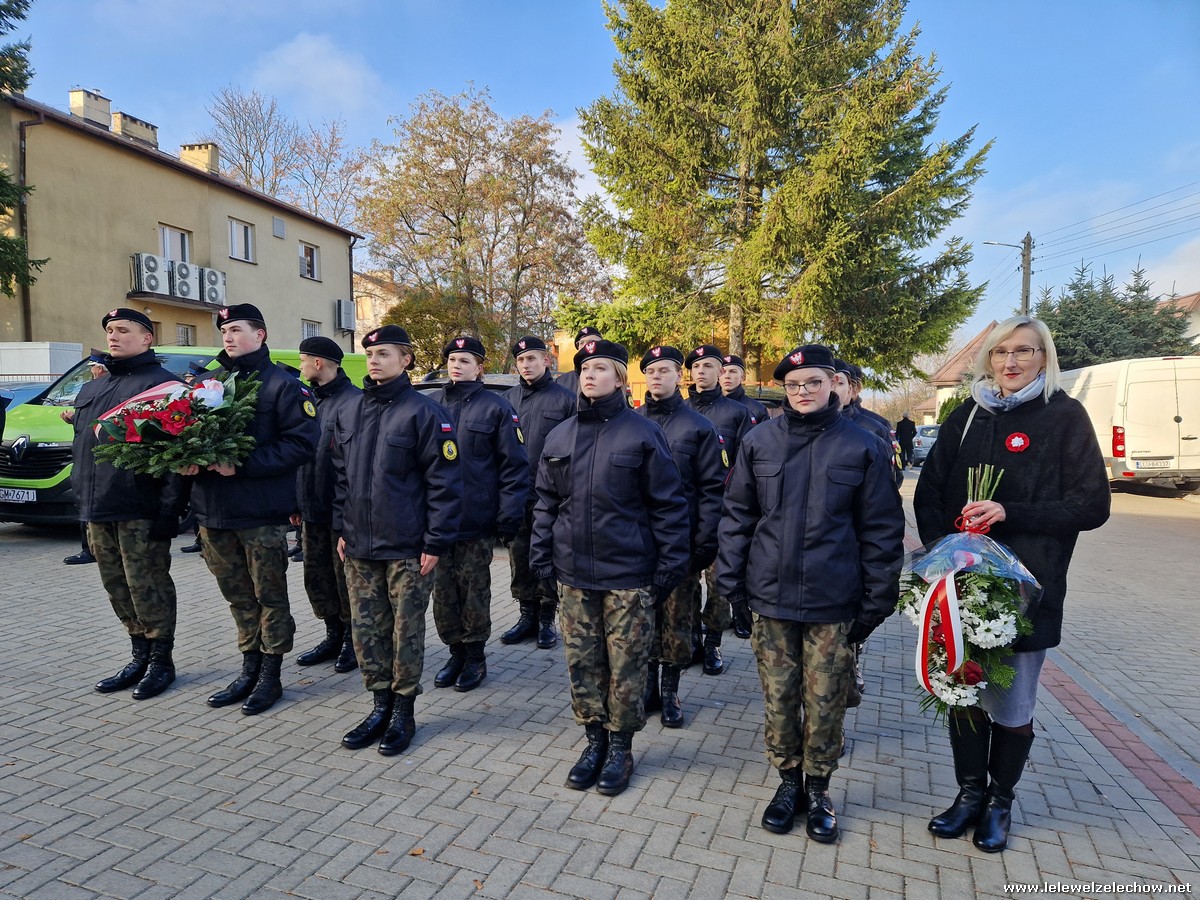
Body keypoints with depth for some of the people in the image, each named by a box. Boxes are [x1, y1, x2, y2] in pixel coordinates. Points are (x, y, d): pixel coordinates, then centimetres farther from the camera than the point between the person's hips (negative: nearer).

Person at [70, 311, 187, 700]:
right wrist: (82, 499, 16)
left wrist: (169, 509, -20)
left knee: (148, 586, -1)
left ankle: (161, 660, 13)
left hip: (141, 511, -8)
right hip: (98, 512, 8)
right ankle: (140, 656, 26)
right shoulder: (90, 390, 19)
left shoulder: (163, 384, -7)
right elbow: (79, 448, 24)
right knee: (117, 588, 13)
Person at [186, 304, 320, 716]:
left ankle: (270, 676, 19)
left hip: (261, 512, -6)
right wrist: (189, 458, -4)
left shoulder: (281, 384, -6)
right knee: (238, 596, 16)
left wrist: (243, 464, -20)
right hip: (213, 511, 6)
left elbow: (303, 441, -15)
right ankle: (249, 670, 30)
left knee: (269, 596, 6)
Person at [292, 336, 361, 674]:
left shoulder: (354, 401, -15)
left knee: (346, 578, 5)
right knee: (316, 577, 15)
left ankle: (353, 639, 22)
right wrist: (298, 501, 15)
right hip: (313, 509, 8)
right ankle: (334, 635, 30)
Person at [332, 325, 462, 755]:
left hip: (407, 548, -6)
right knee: (366, 629, 12)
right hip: (359, 547, 6)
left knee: (406, 630, 7)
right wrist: (343, 529, 12)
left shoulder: (424, 412, -10)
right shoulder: (348, 413, 10)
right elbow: (341, 475, 16)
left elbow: (444, 481, -12)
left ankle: (403, 712, 23)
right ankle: (380, 706, 29)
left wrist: (436, 542, -15)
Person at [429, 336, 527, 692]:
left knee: (474, 590, 8)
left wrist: (508, 518, -12)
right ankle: (456, 652, 27)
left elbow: (514, 466, -6)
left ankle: (475, 656, 24)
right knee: (443, 590, 10)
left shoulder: (496, 408, -4)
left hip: (477, 521, -4)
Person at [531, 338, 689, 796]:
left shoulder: (642, 433, -6)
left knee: (626, 665, 7)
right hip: (574, 574, 4)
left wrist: (671, 562, -9)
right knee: (582, 661, 12)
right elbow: (546, 501, 13)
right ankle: (595, 739, 31)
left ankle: (620, 746, 26)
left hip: (628, 574, -4)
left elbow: (668, 504, -6)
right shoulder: (559, 436, 7)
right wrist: (541, 554, 7)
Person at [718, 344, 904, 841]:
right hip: (771, 597, 1)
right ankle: (789, 781, 33)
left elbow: (881, 529, 0)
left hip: (834, 602, -1)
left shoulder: (862, 446, -2)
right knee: (779, 698, 12)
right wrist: (732, 583, 1)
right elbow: (737, 516, 5)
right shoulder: (759, 441, 1)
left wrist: (876, 602, -1)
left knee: (825, 702, 9)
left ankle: (818, 787, 32)